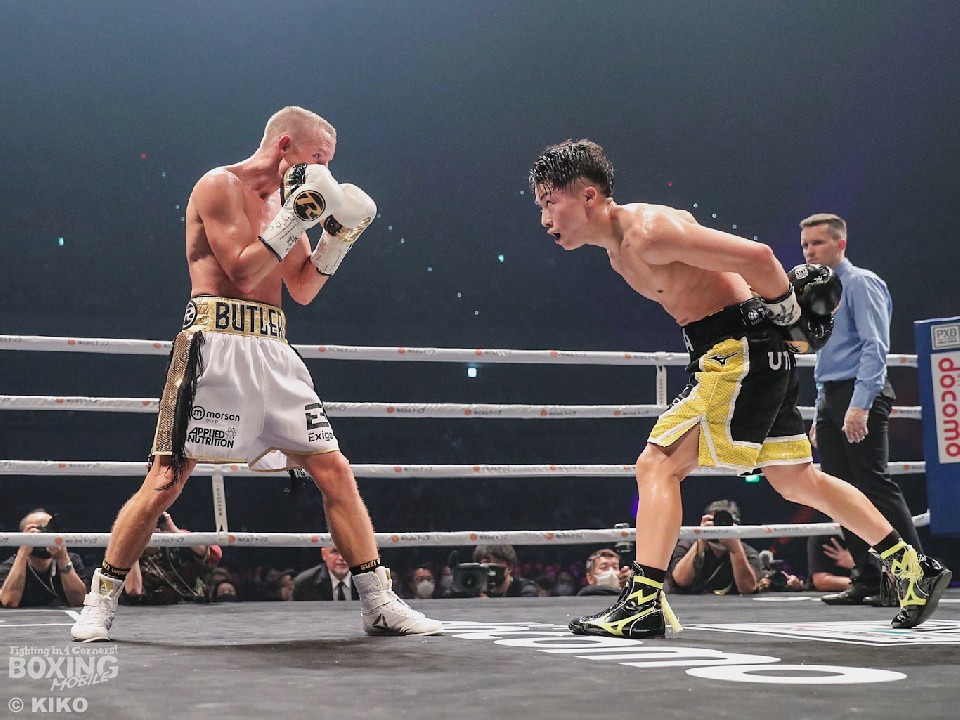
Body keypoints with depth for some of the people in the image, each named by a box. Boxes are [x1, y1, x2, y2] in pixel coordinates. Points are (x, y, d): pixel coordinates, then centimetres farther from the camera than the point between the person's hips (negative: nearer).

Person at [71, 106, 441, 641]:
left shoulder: (289, 200, 18)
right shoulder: (220, 186, -3)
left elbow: (303, 290, 18)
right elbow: (243, 273, -13)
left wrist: (338, 235, 6)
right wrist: (296, 217, -14)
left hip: (273, 349, 7)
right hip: (217, 343, -7)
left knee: (335, 469, 1)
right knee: (168, 478, -6)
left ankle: (379, 602, 6)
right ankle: (102, 600, 8)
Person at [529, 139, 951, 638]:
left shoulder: (647, 231, -20)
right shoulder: (618, 250, 12)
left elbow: (755, 257, -23)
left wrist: (791, 314, -10)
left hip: (743, 349, -10)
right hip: (733, 357, 10)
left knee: (657, 464, -14)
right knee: (797, 481, 18)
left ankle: (643, 603, -16)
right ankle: (913, 568, 28)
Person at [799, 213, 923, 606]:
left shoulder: (861, 283, -5)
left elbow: (875, 347, -15)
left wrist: (860, 405, -24)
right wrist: (821, 416, 19)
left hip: (861, 398, -9)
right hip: (831, 400, 9)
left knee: (875, 486, -13)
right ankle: (868, 581, 6)